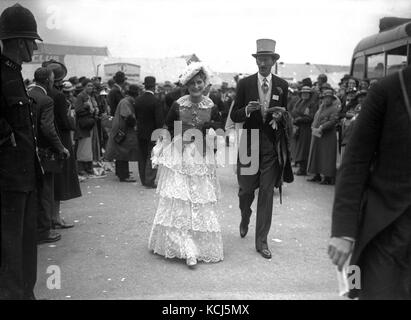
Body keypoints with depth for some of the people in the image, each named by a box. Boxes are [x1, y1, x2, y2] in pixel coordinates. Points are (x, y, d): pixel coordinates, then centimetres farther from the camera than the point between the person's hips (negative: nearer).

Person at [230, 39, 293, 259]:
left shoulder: (282, 86, 4)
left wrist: (281, 115, -11)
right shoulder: (244, 84, 0)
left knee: (267, 192, 2)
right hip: (249, 143, 0)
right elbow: (234, 116, 1)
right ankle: (245, 219, 42)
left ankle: (261, 241, 13)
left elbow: (287, 114, 12)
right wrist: (247, 110, -20)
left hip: (272, 145, 1)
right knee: (246, 189, 7)